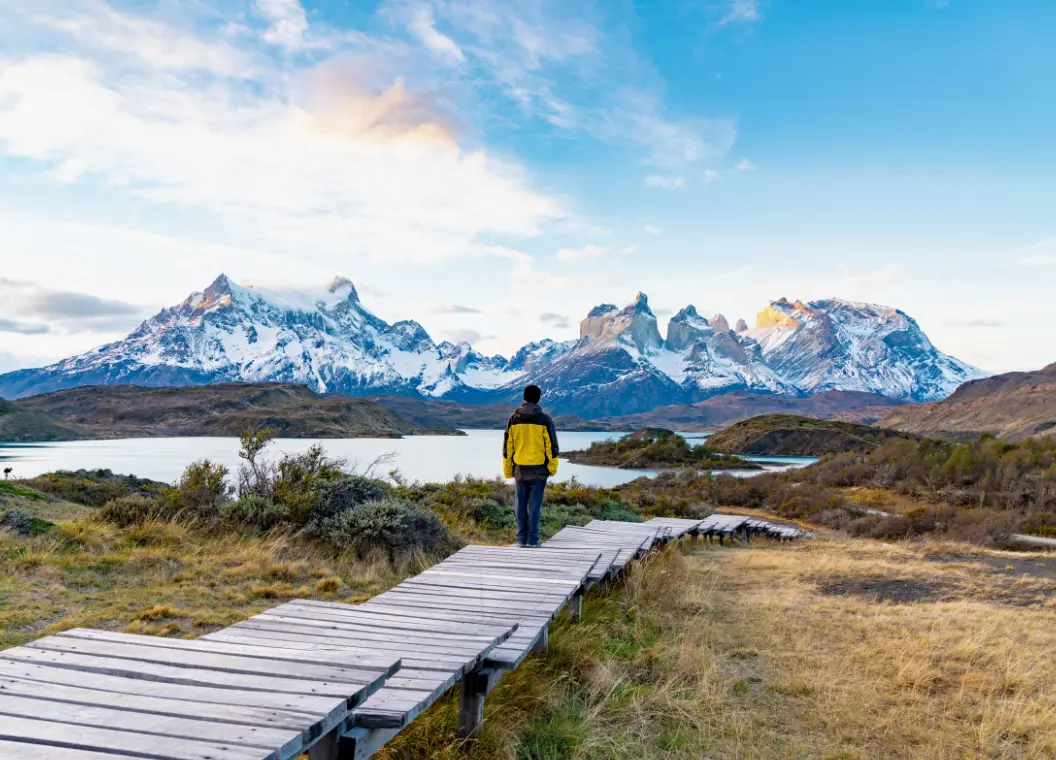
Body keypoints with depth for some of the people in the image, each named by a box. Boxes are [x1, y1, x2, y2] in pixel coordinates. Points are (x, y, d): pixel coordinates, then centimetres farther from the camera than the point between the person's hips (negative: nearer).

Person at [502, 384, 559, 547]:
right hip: (539, 468, -2)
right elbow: (551, 445, -5)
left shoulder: (513, 419, 2)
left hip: (520, 468, 2)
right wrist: (553, 467, 4)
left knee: (521, 504, 9)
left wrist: (507, 469, 12)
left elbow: (507, 446, 5)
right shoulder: (544, 419, -6)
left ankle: (521, 538, 10)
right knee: (535, 504, 1)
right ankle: (532, 538, 1)